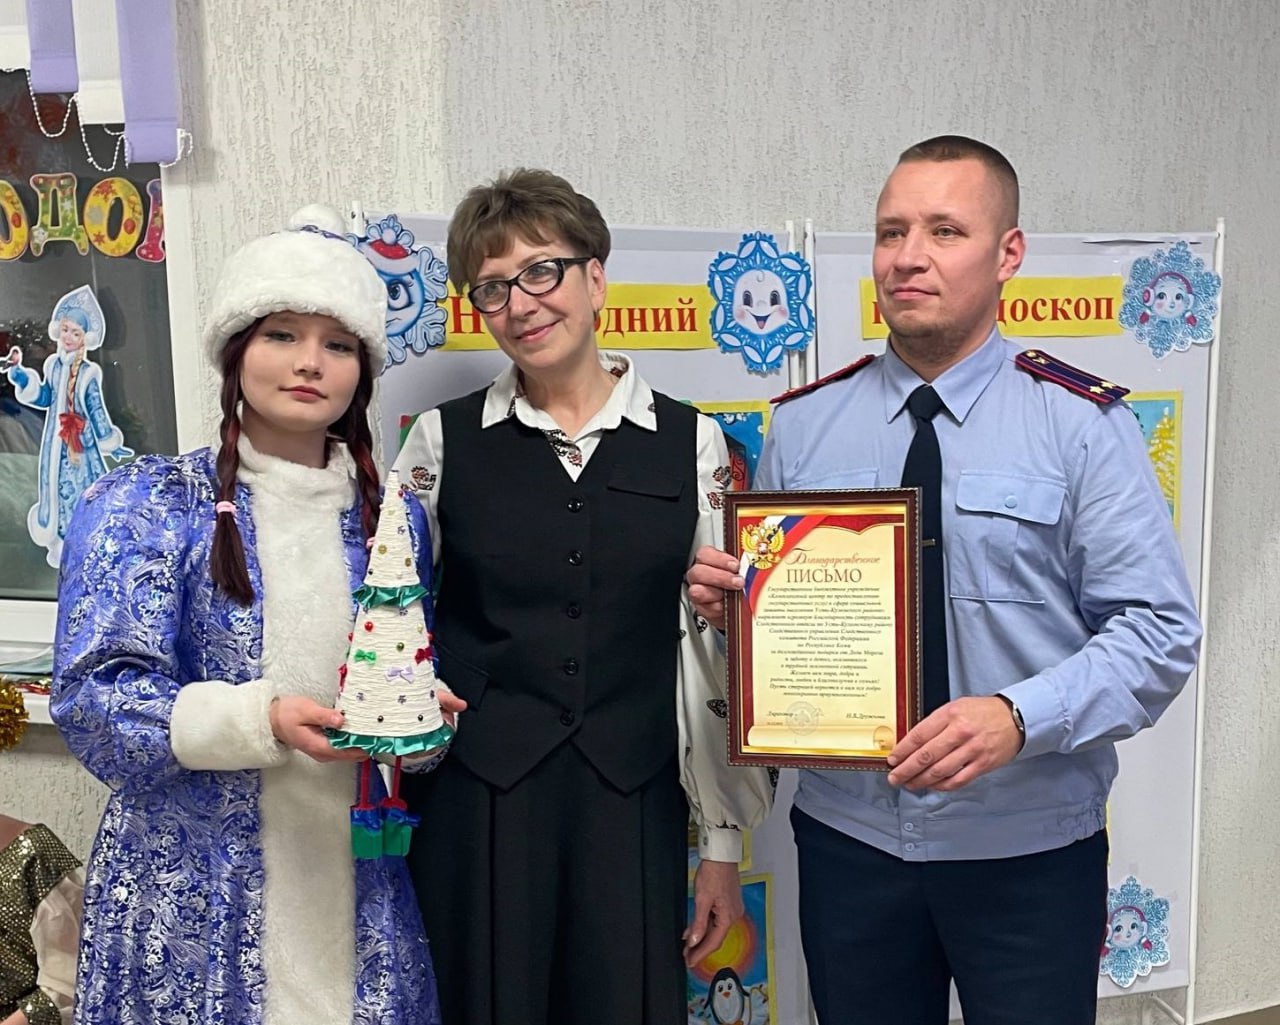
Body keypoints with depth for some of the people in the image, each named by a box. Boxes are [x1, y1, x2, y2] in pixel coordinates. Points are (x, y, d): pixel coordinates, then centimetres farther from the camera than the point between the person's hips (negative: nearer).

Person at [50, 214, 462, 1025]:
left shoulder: (393, 519, 5)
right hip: (193, 891, -3)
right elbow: (95, 698, -11)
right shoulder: (145, 503, -4)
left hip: (359, 888, 3)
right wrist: (262, 720, -25)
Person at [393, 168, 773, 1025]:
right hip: (477, 799, 0)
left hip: (633, 803, 1)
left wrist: (724, 840, 4)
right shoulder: (445, 440, 0)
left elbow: (715, 648, 2)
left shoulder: (690, 443, 0)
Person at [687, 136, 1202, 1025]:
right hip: (847, 836, 3)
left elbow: (1159, 631, -10)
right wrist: (723, 596, -13)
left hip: (1030, 849, -2)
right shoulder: (804, 425, 2)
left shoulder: (1082, 424, -6)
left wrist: (1019, 717, -25)